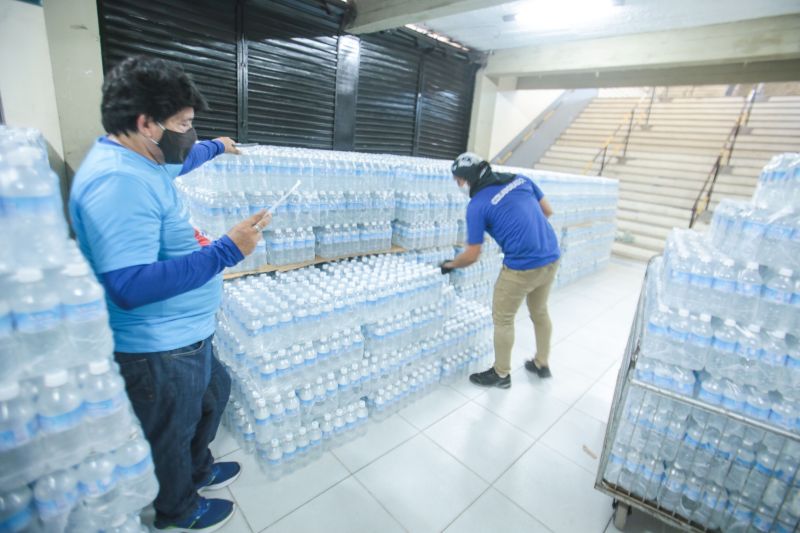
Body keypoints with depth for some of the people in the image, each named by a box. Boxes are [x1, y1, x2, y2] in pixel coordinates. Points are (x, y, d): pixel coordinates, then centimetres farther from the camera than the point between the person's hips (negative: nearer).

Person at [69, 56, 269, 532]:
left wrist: (217, 147, 44)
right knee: (171, 434, 17)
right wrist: (227, 251, -34)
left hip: (185, 334, 10)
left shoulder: (143, 160, 4)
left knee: (216, 392, 29)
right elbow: (130, 287, -35)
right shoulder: (119, 180, -29)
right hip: (160, 349, -10)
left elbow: (180, 161, 29)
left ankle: (197, 470, 55)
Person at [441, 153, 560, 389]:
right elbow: (548, 211, 14)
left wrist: (449, 265, 12)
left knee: (503, 319, 12)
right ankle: (542, 364, 42)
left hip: (522, 266, -7)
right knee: (540, 312, 25)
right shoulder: (521, 179, 7)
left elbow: (472, 256, -6)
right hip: (551, 257, 7)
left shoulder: (477, 205, -9)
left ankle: (501, 374, 27)